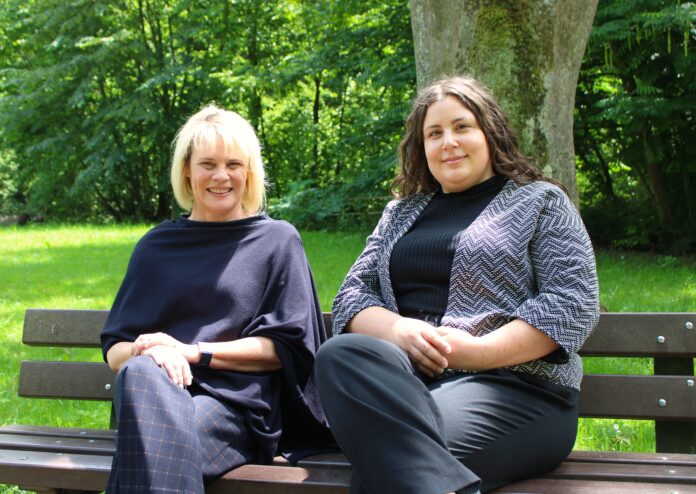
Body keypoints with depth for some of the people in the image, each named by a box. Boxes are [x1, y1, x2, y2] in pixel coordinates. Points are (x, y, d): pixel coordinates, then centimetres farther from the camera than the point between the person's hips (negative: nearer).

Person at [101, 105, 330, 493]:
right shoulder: (157, 246, 20)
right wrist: (144, 352, -10)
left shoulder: (277, 240, 13)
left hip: (236, 403, -3)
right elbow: (114, 348, 16)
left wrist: (194, 352, -8)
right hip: (158, 395, 3)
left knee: (171, 441, -38)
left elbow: (287, 347, 4)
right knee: (141, 371, -36)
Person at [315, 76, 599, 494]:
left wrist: (478, 351, -13)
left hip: (515, 385, -5)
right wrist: (398, 330, -7)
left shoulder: (541, 201, 13)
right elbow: (352, 296, 18)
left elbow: (574, 305, -1)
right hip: (409, 373, 5)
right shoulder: (401, 213, 26)